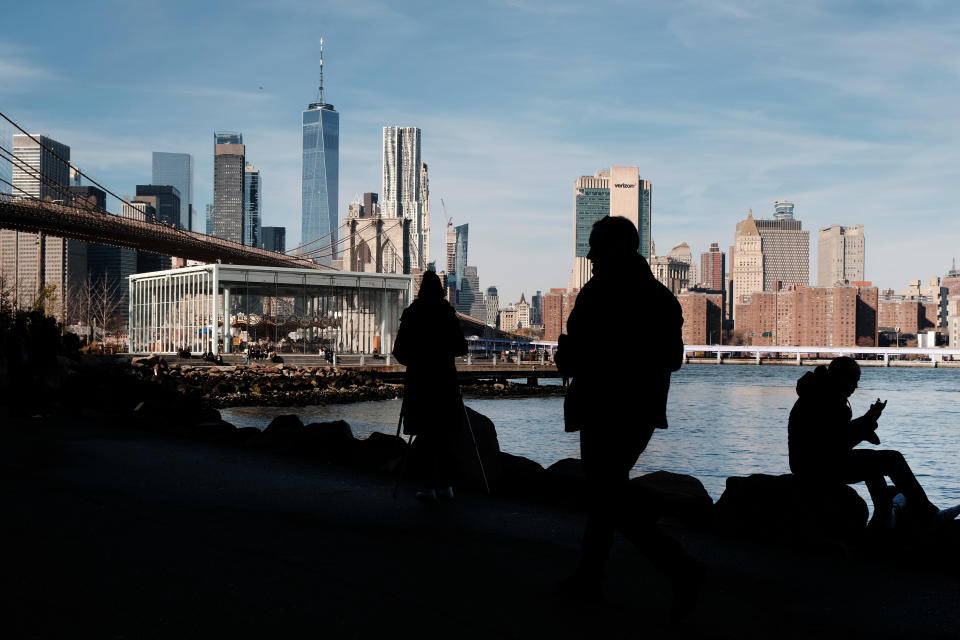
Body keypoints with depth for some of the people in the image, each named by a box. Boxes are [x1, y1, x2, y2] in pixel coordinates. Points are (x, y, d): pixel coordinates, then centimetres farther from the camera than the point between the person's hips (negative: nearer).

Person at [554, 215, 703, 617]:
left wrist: (565, 359, 5)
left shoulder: (600, 291, -12)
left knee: (610, 495, -4)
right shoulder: (662, 296, 11)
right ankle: (588, 577, 23)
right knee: (608, 489, 17)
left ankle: (680, 568, -14)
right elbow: (673, 358, 15)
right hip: (645, 412, 8)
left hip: (605, 409, -8)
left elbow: (572, 355, -16)